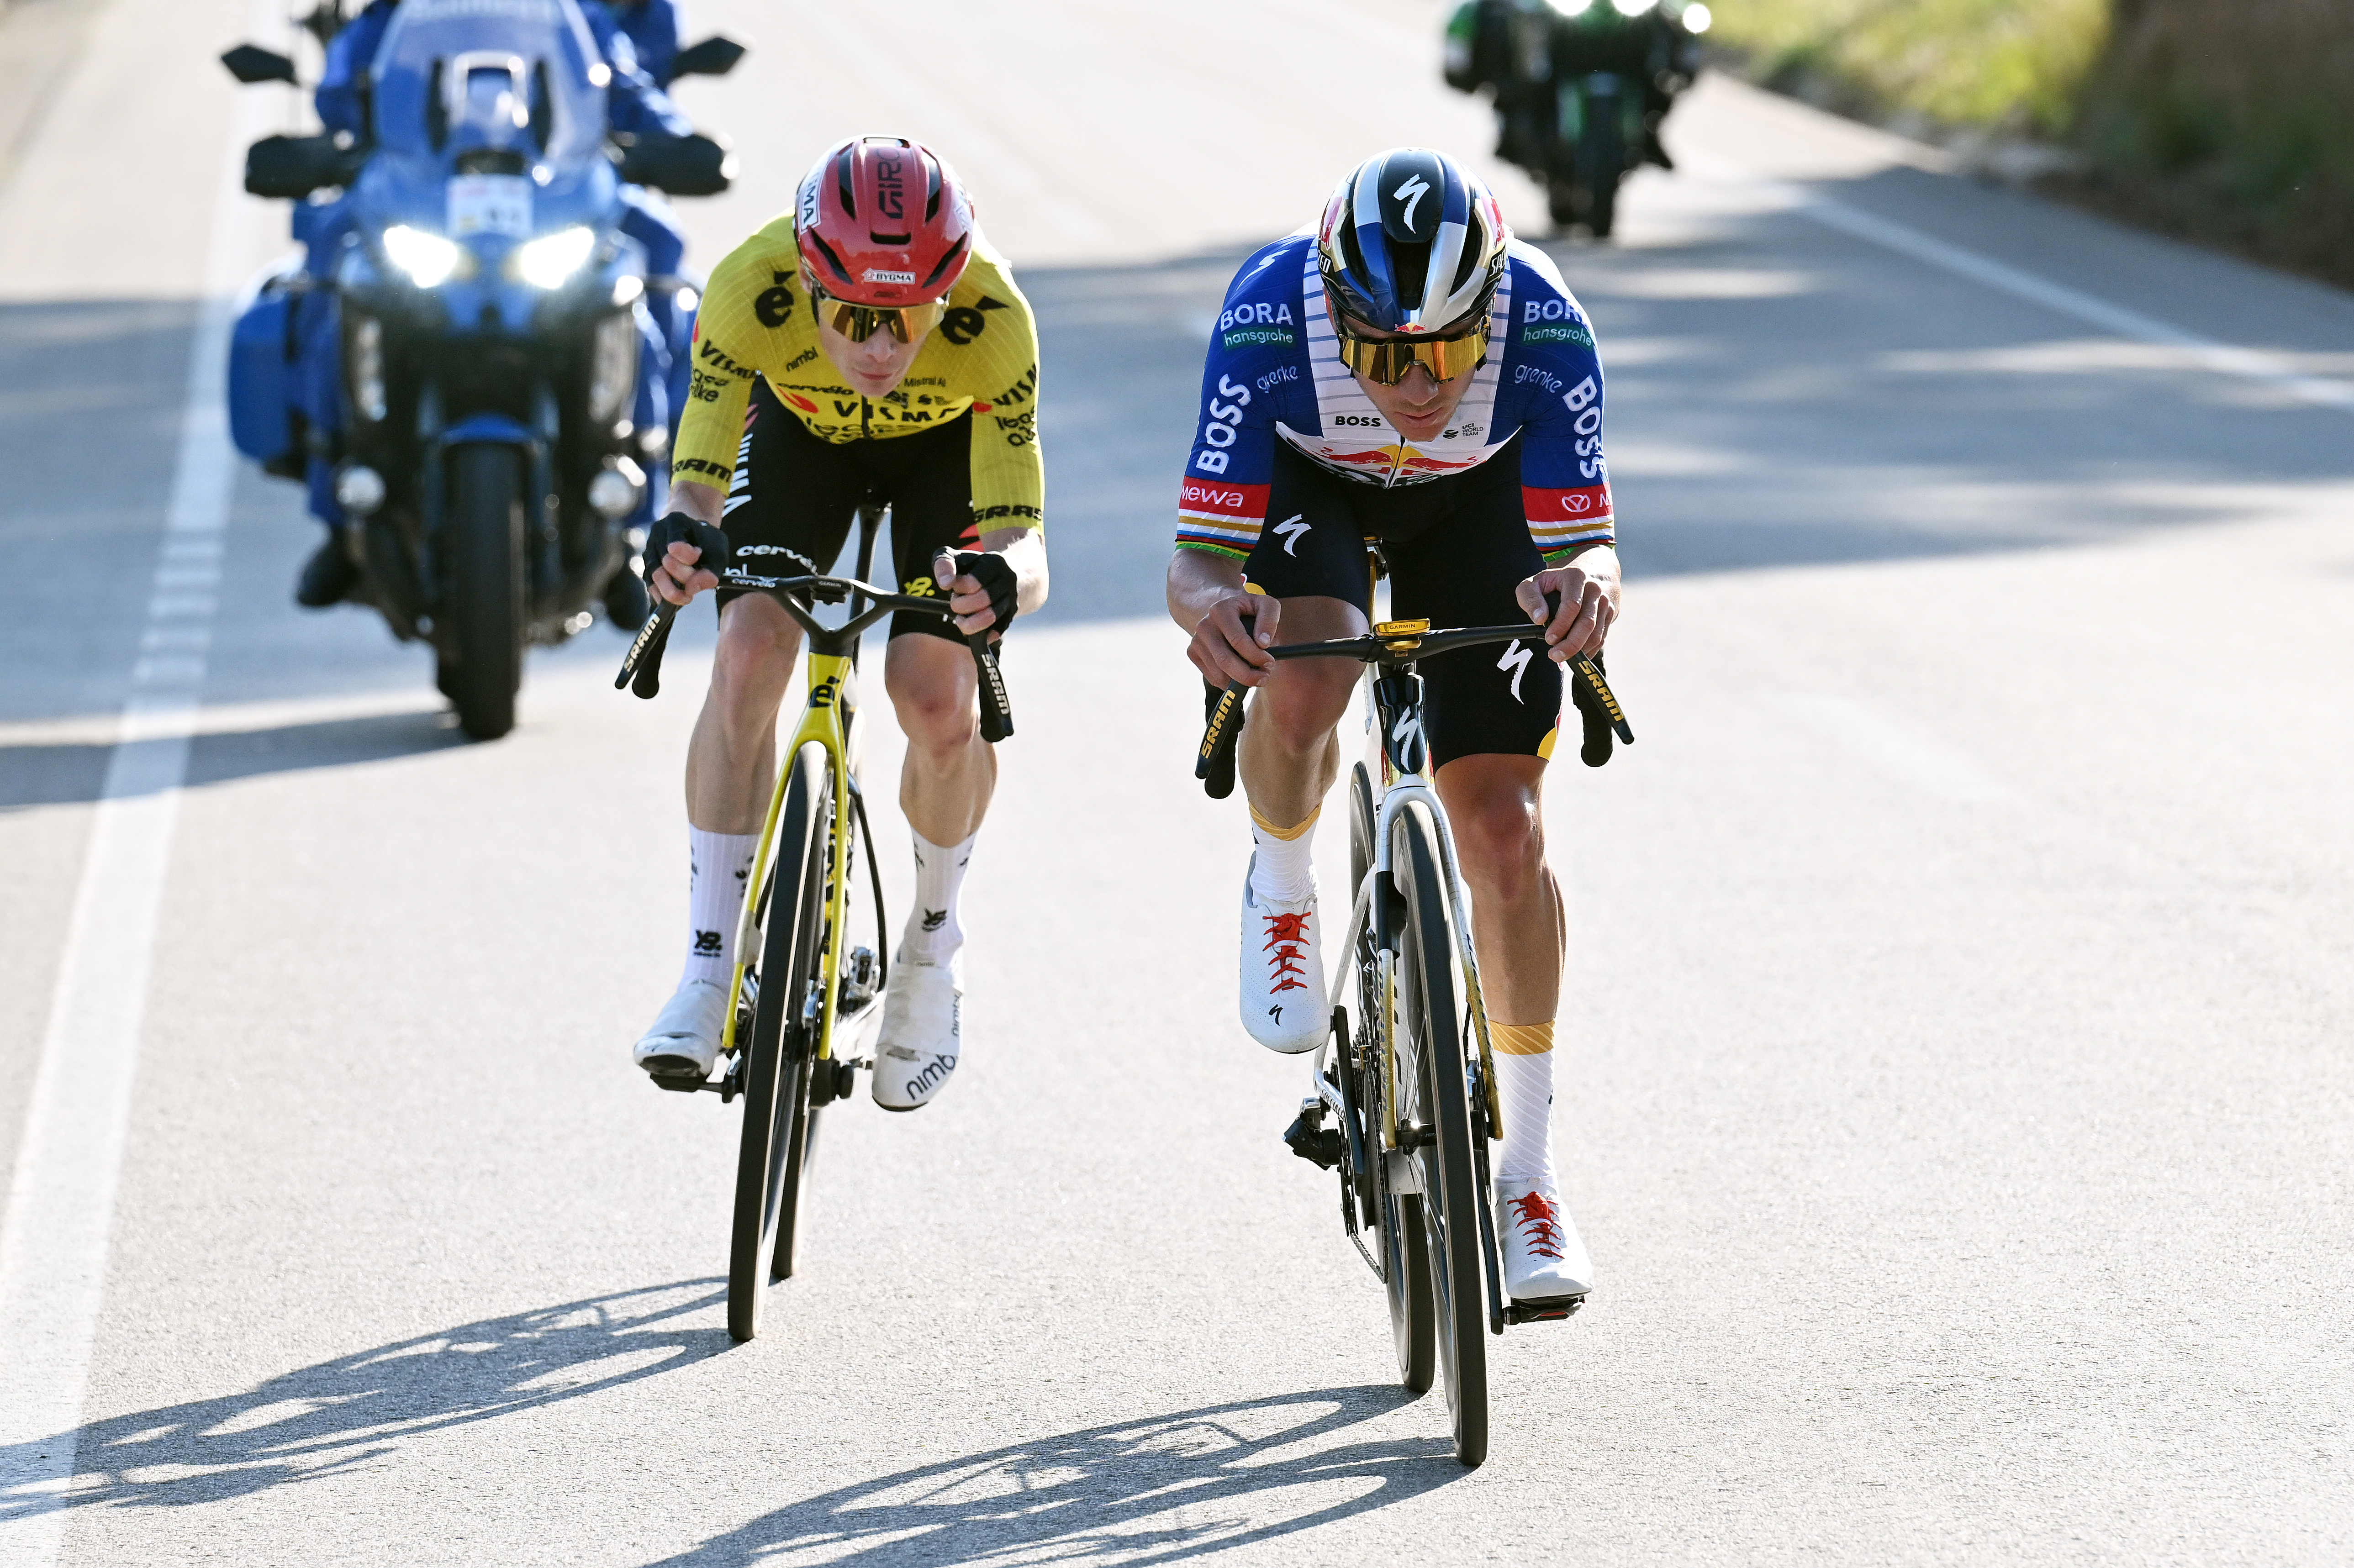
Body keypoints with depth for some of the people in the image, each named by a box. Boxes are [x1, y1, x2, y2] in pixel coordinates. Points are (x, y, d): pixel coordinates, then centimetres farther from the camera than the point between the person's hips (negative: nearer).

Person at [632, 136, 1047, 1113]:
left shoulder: (991, 317, -40)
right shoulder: (751, 290, -39)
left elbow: (1021, 534, -38)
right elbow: (696, 487, -34)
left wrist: (1006, 578, -62)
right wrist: (680, 536, -57)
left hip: (947, 439, -1)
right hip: (802, 425, 1)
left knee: (938, 703, -17)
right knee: (749, 657, -21)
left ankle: (933, 942, 12)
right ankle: (710, 969, -11)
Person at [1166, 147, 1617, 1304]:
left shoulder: (1543, 327, -37)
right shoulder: (1269, 319, -39)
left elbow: (1587, 548, -32)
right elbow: (1196, 561, -37)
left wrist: (1584, 585, -56)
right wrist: (1212, 607, -61)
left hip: (1476, 496, 1)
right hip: (1308, 480, -1)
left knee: (1502, 825, -8)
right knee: (1303, 688, -33)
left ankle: (1528, 1177, 6)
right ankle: (1280, 890, 2)